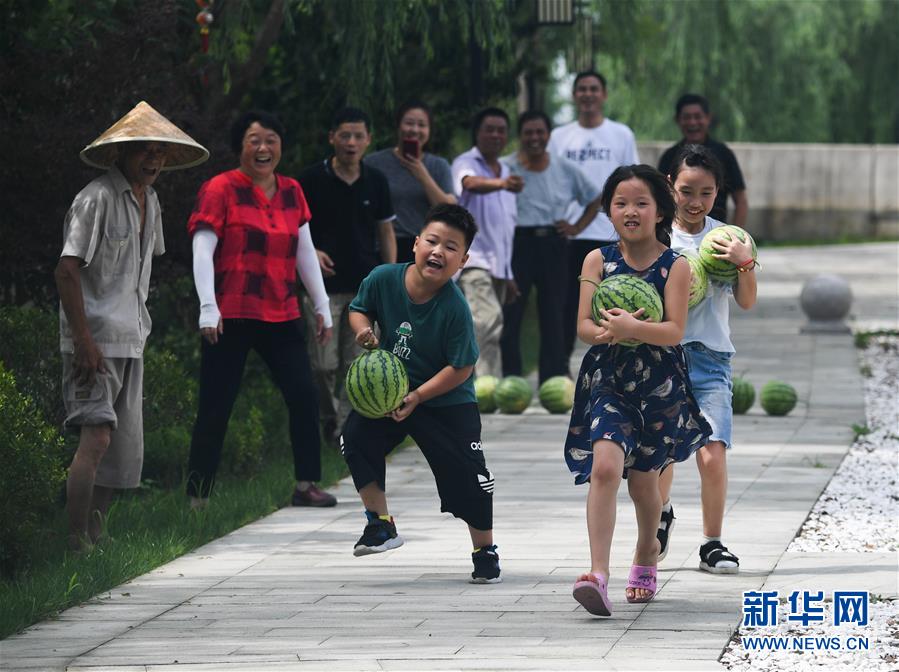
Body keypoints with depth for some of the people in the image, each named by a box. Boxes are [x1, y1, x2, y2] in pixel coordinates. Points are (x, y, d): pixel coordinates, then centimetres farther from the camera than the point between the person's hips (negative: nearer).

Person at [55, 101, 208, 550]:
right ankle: (77, 543, -17)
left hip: (130, 340, 9)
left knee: (125, 446, 7)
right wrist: (83, 339, -21)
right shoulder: (97, 198, -13)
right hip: (95, 340, -9)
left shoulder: (149, 201, 14)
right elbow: (67, 271, -18)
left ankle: (96, 537, 14)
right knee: (96, 438, -17)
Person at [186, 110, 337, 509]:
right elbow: (202, 251, -9)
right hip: (231, 318, -5)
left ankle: (306, 485, 10)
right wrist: (208, 308, -17)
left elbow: (305, 253, 20)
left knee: (304, 397, -1)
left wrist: (321, 306, 19)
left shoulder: (291, 192, 14)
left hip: (281, 316, 5)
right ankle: (198, 497, 2)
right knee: (215, 407, -3)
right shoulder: (220, 190, -4)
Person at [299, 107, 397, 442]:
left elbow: (386, 232, 12)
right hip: (324, 286, -2)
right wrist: (310, 252, -15)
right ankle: (328, 417, 20)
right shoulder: (312, 179, -5)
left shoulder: (376, 182, 5)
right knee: (324, 364, -4)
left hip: (365, 287, 3)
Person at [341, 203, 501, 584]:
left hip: (446, 400, -4)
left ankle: (484, 551, 16)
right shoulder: (384, 280, -14)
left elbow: (461, 368, -20)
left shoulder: (455, 308, -25)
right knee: (357, 437, -17)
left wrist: (416, 397, -25)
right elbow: (359, 309, 7)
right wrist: (363, 330, -16)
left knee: (467, 474, -6)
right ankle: (380, 524, -1)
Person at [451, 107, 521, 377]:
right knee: (488, 320, -25)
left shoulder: (505, 171, 19)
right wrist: (501, 184, -51)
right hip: (473, 261, -8)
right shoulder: (466, 163, -4)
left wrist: (509, 275, 24)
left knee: (483, 333, 8)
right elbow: (471, 183, -31)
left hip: (498, 264, 8)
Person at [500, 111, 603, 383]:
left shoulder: (566, 169, 10)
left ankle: (554, 380, 10)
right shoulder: (506, 168, -2)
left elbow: (595, 199, 22)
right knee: (510, 315, -6)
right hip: (517, 244, -3)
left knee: (554, 318, 5)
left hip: (553, 245, 3)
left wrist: (577, 227, 10)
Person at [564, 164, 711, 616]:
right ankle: (598, 574, -30)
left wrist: (634, 328, -32)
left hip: (659, 386, 0)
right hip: (608, 380, 0)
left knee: (643, 478, 15)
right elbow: (583, 326, -3)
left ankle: (646, 553, 46)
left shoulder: (675, 267, -5)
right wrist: (608, 331, -25)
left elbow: (674, 331, -14)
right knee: (605, 466, -22)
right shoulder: (598, 261, 1)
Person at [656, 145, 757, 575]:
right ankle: (661, 515, 34)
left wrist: (745, 262, -15)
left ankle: (712, 544, 2)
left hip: (710, 357, 0)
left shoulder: (725, 239, 5)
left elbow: (747, 302, 2)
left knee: (713, 455, -14)